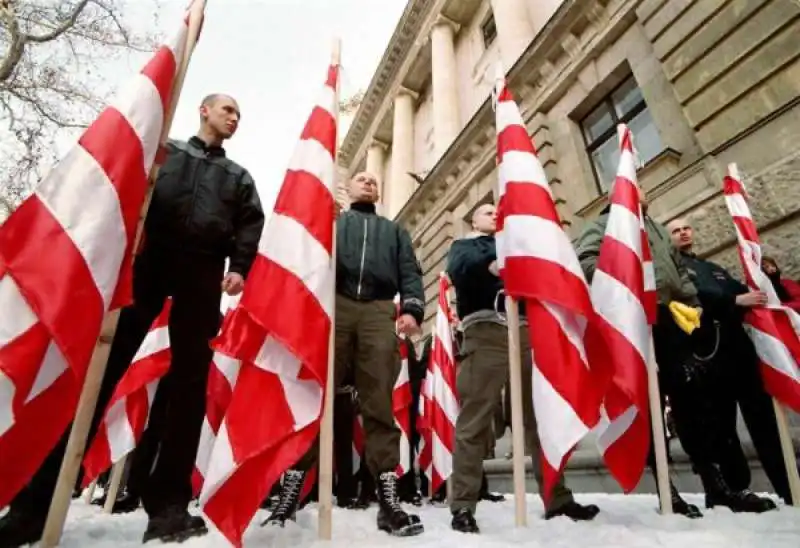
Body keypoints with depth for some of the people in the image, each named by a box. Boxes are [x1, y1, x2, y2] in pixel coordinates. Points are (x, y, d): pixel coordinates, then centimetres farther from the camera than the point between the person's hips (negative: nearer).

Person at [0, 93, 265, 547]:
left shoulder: (239, 177, 25)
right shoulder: (162, 149, 24)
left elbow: (250, 224, 11)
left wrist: (240, 267, -6)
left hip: (203, 271, 1)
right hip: (149, 258, -1)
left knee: (190, 378, -5)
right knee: (103, 364, -7)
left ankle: (169, 501, -2)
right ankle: (42, 497, 0)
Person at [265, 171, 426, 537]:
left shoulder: (394, 230, 32)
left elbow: (410, 272, 17)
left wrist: (412, 308, -3)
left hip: (378, 312, 1)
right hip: (333, 307, 0)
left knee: (379, 403, -8)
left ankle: (388, 495, -8)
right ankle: (291, 489, -1)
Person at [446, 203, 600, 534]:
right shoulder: (464, 245, 20)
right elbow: (457, 270, -3)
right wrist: (488, 265, -19)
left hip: (527, 331, 5)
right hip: (485, 330, -4)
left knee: (541, 416, 5)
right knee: (474, 418, -10)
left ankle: (558, 499, 13)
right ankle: (463, 507, -7)